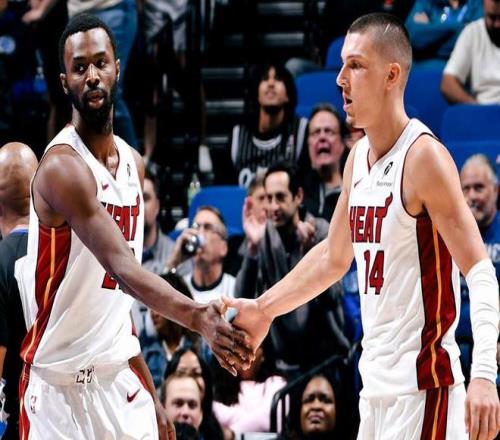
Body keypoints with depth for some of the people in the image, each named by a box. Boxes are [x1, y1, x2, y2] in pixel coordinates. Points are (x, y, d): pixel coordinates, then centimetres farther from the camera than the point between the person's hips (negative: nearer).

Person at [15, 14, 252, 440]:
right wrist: (198, 318, -44)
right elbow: (122, 268, -30)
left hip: (118, 377, 7)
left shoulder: (133, 163, 9)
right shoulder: (63, 166, -19)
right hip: (60, 384, -7)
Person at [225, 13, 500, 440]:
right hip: (376, 385, 8)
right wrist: (263, 309, 28)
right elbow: (333, 257, 27)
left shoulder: (423, 156, -14)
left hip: (421, 388, -8)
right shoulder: (359, 157, 11)